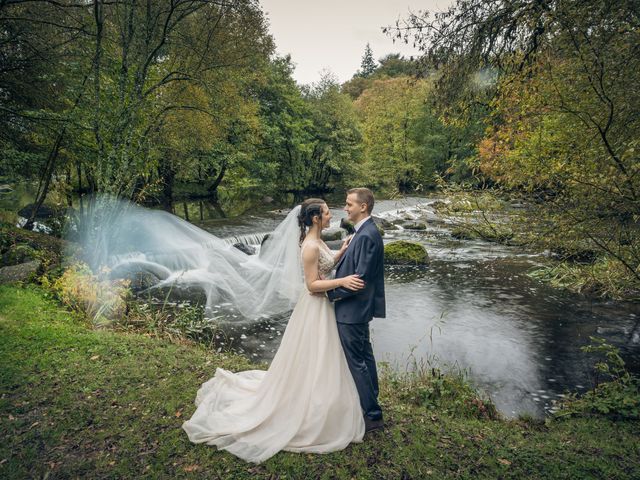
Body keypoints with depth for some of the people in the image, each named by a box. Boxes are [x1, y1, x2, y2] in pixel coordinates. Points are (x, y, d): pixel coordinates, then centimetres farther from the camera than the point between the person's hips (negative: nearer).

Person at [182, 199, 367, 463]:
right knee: (311, 364, 4)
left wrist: (342, 252, 7)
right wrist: (342, 281, -27)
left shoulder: (317, 241, 7)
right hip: (315, 308, -10)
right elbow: (312, 285, -23)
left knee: (312, 362, 22)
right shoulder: (310, 246, -23)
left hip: (322, 306, 10)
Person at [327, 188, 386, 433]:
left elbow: (360, 278, -25)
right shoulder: (366, 232, 10)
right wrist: (333, 283, 8)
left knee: (356, 362, 1)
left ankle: (373, 415, 14)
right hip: (359, 308, 10)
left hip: (352, 311, -10)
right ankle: (370, 403, 36)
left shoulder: (366, 235, -22)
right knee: (364, 357, 20)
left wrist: (332, 292, -15)